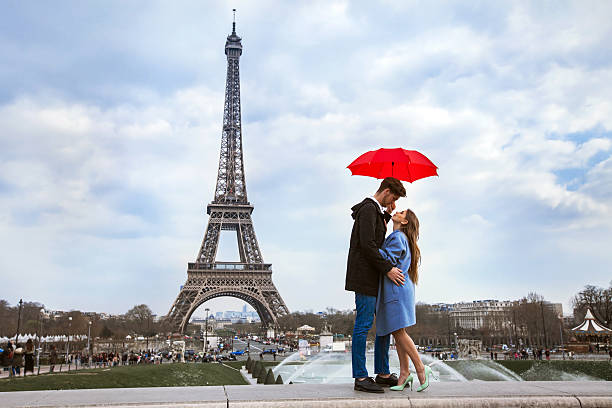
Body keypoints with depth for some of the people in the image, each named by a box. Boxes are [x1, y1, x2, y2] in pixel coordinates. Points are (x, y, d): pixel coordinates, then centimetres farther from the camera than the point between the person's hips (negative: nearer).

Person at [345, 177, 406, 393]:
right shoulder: (368, 209, -12)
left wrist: (387, 215, 16)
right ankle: (361, 377, -1)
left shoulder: (375, 211, 20)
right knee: (363, 325, -6)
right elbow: (367, 244, -20)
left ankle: (383, 373, 19)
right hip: (364, 276, -10)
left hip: (376, 277, 10)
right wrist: (388, 268, -19)